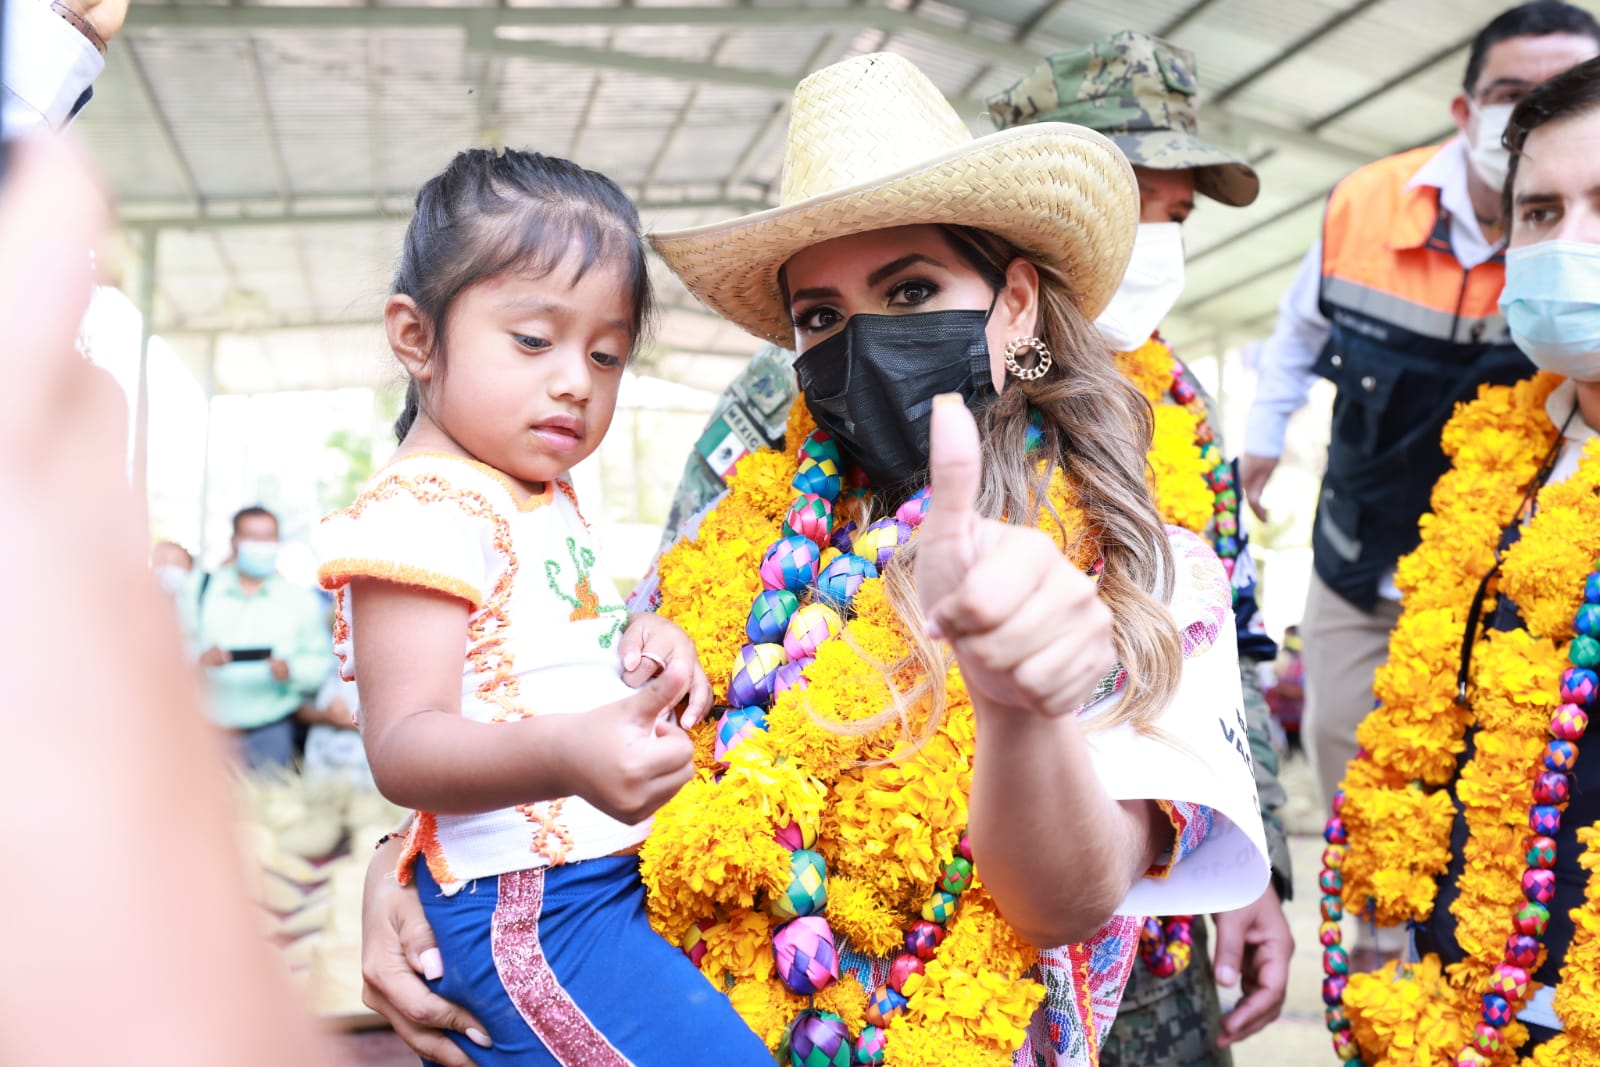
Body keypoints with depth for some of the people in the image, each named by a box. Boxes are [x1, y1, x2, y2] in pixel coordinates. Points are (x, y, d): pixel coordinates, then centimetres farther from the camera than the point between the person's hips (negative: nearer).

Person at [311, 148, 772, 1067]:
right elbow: (403, 747, -24)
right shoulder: (425, 508, -16)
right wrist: (564, 757, -42)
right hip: (528, 911, -10)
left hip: (617, 878, 10)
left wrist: (645, 641, 5)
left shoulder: (548, 496, 15)